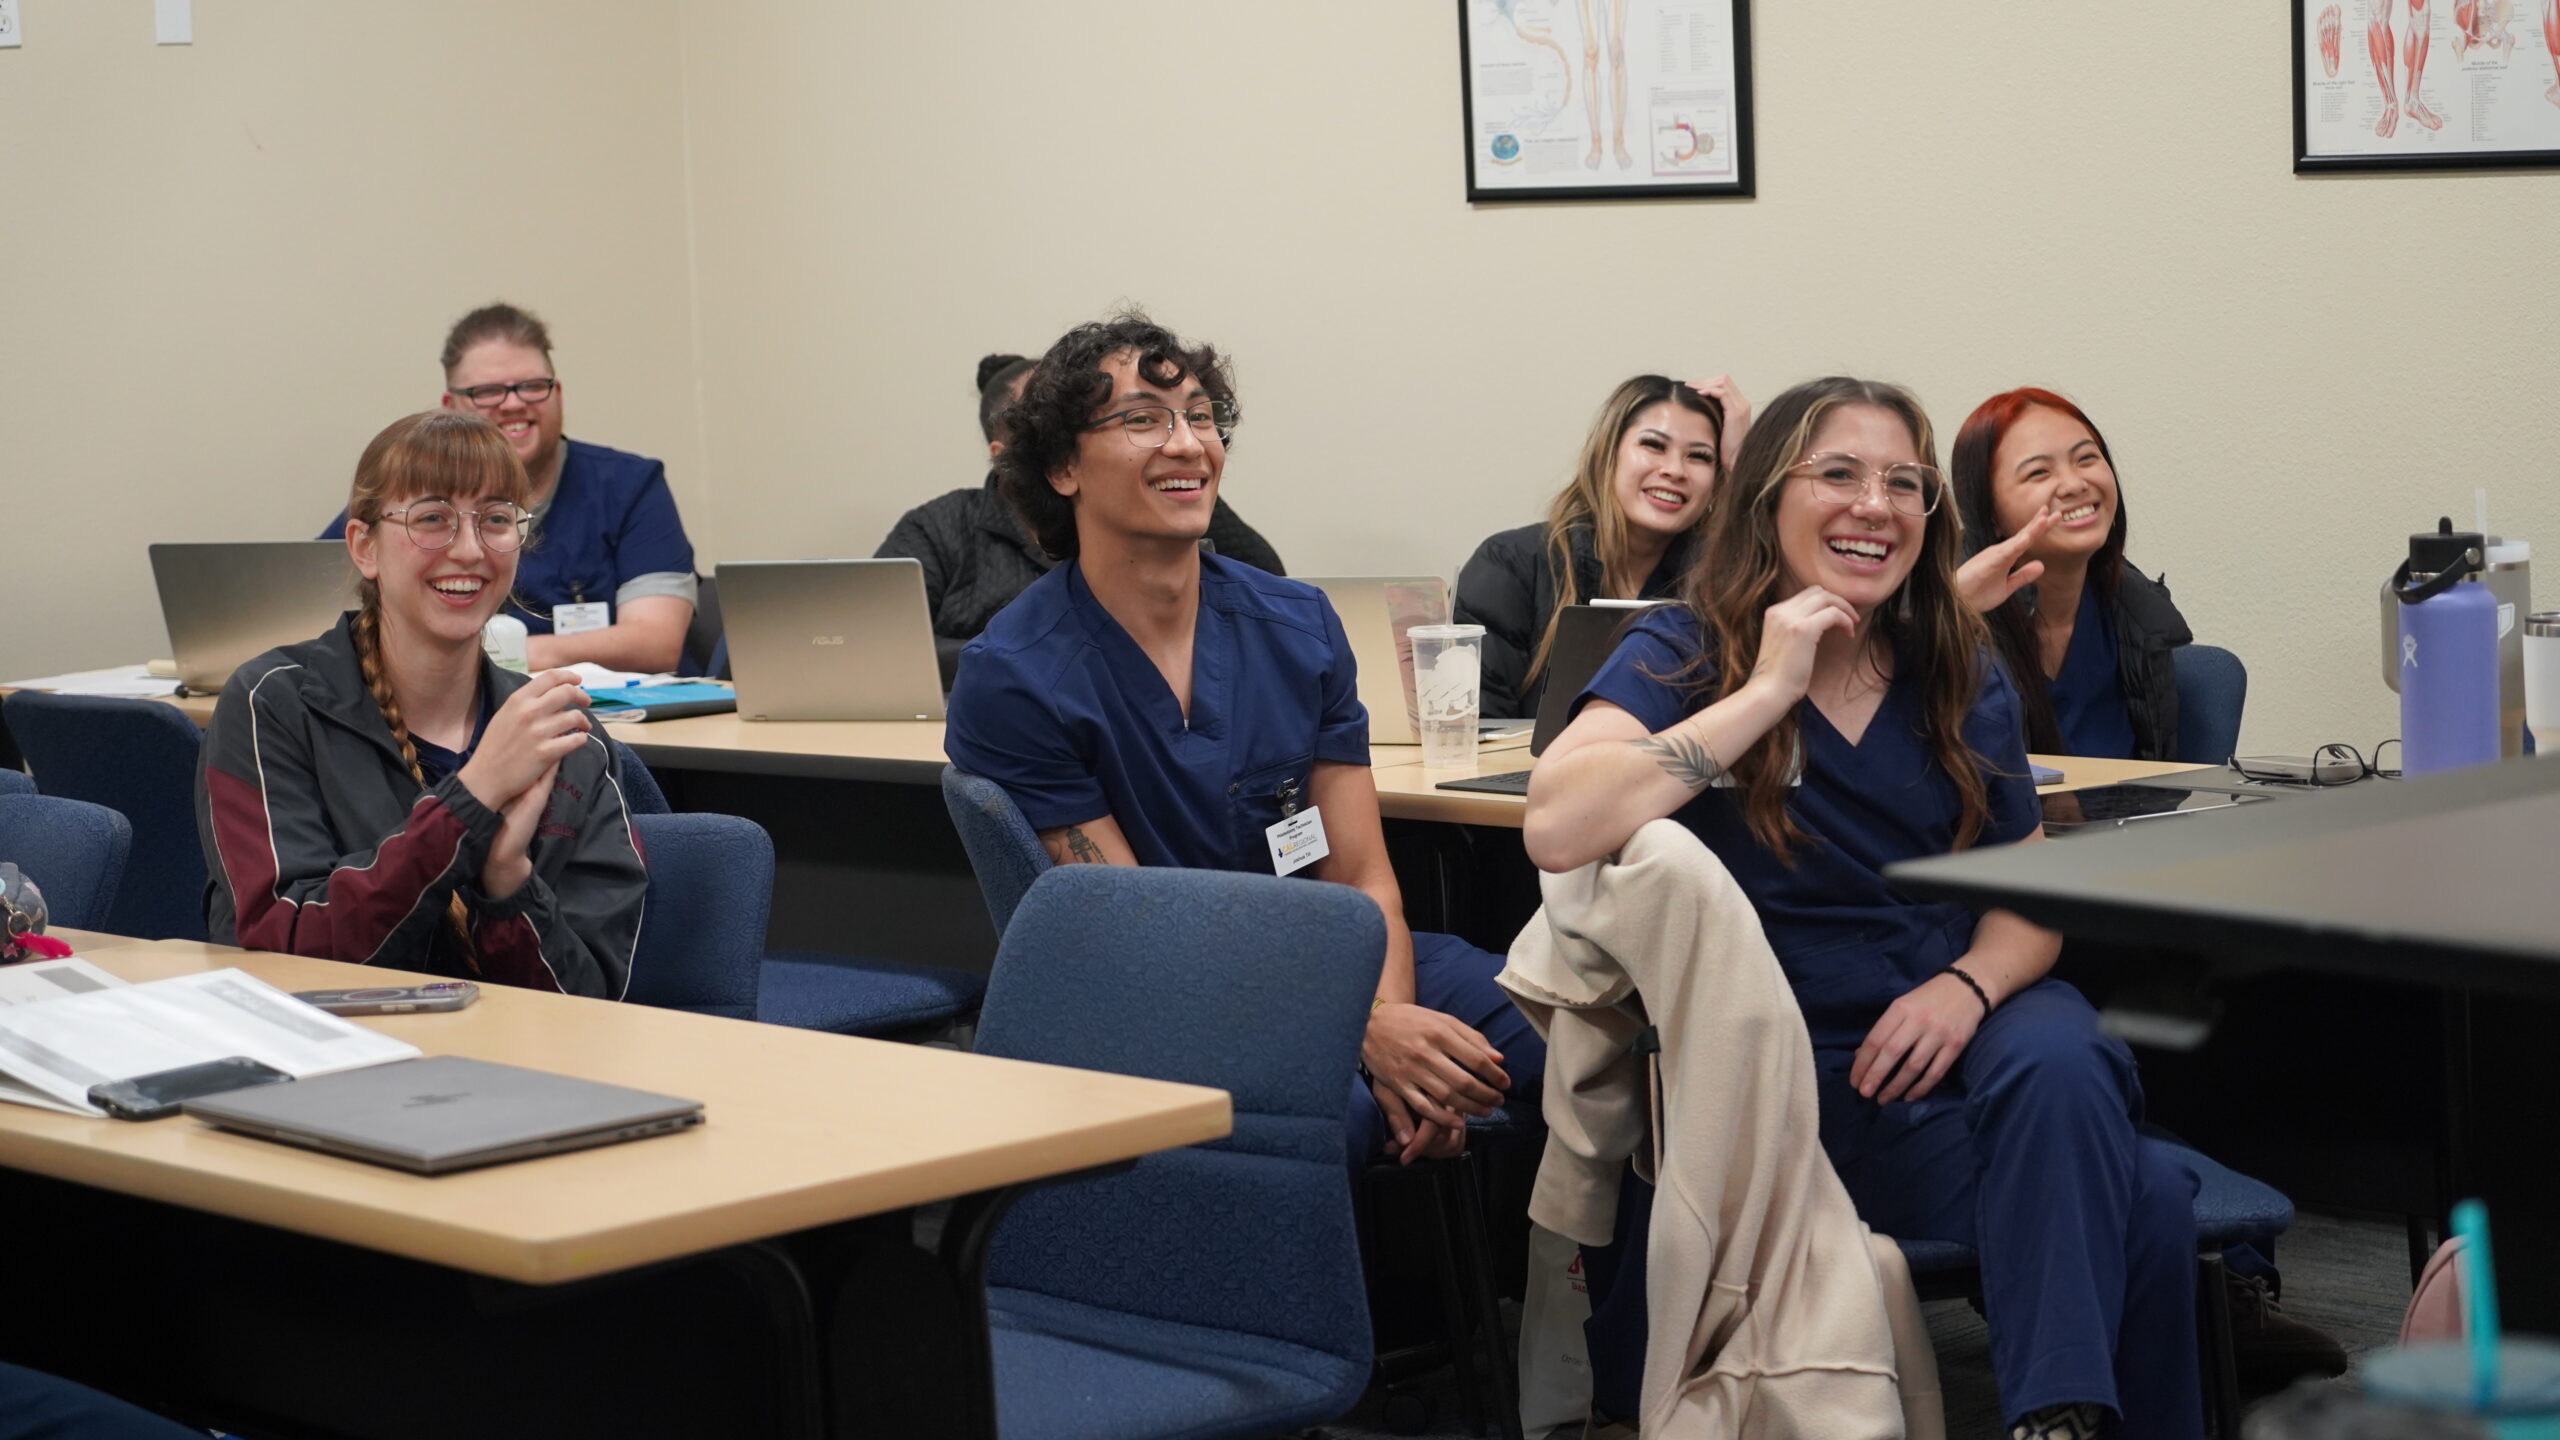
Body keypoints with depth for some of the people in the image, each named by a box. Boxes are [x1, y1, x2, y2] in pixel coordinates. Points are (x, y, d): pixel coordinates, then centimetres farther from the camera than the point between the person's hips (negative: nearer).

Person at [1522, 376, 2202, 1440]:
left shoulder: (1959, 682, 12)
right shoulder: (1687, 655, -2)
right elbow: (1557, 831, -22)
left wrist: (1970, 984, -10)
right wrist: (1767, 691, -19)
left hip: (1959, 1018, 5)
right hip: (1809, 1064, -4)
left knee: (2060, 1072, -34)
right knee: (2136, 1196, -26)